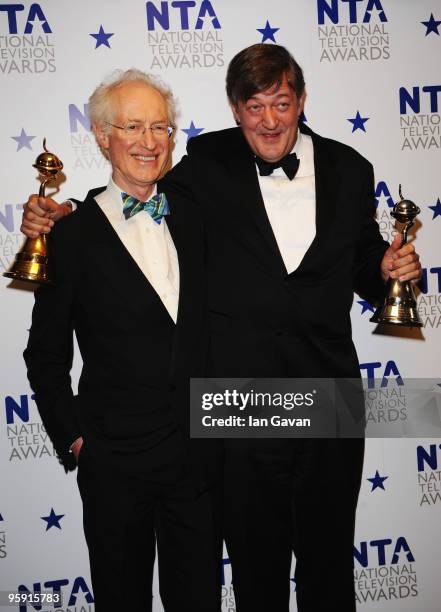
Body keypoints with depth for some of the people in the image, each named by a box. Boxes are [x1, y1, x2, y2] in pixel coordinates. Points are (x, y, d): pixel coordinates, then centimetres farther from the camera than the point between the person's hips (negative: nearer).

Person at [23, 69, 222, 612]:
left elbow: (207, 331, 10)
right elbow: (46, 357, -1)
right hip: (115, 461, -3)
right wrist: (75, 439, -6)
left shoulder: (193, 219, 5)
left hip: (200, 457, 4)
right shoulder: (73, 234, -7)